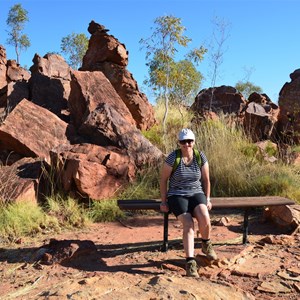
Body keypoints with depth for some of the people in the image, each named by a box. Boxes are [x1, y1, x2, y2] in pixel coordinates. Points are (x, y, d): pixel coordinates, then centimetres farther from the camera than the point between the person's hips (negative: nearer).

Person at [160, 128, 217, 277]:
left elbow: (206, 180, 8)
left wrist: (207, 200, 4)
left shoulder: (200, 157, -1)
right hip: (177, 196, -2)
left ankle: (206, 244, 5)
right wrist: (163, 201, -4)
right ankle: (190, 262, -26)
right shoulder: (172, 158, -11)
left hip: (196, 194, 2)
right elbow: (163, 179, -2)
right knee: (188, 224, -27)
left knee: (204, 218, -27)